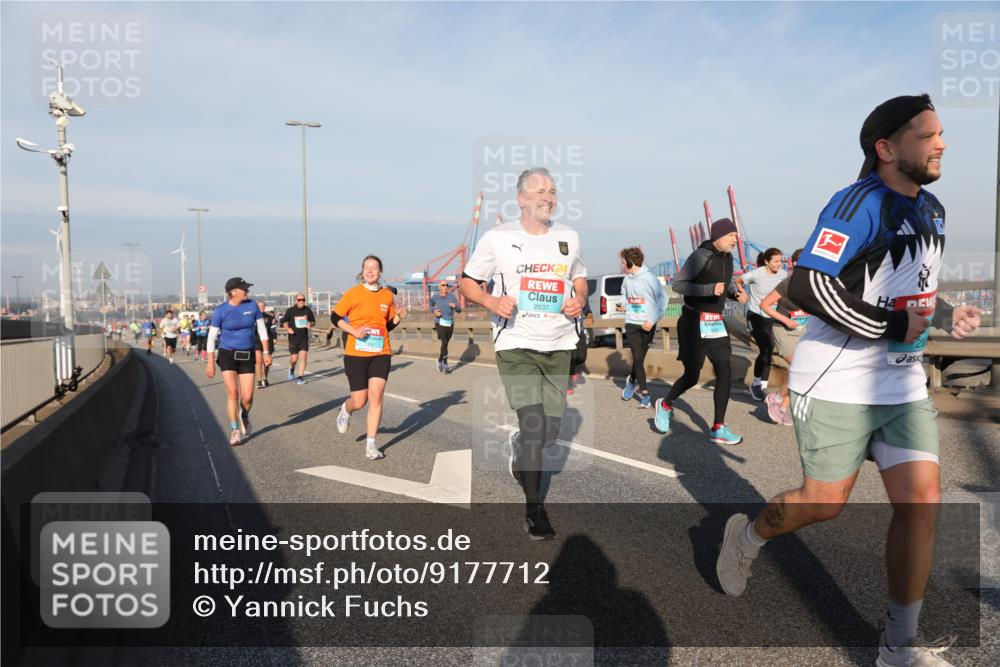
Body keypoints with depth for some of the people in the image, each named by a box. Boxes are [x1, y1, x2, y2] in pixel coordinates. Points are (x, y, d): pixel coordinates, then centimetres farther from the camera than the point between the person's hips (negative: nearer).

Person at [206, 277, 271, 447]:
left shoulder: (252, 305, -2)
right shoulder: (221, 310, -9)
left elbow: (262, 330, 4)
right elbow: (212, 337, -4)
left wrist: (266, 353, -1)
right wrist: (210, 363, -7)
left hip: (247, 356, 2)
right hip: (228, 355, -2)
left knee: (247, 397, -3)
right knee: (232, 393, -12)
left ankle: (244, 416, 31)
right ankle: (234, 432, 2)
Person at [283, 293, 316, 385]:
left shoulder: (308, 310, 3)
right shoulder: (290, 310, -1)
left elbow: (313, 322, 12)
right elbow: (284, 321, 9)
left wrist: (310, 324, -10)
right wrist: (288, 329, -9)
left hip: (304, 338, 1)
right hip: (293, 338, -1)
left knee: (303, 357, -7)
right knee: (294, 358, 2)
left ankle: (300, 377, 1)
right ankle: (291, 368, 36)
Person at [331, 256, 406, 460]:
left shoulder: (388, 295, 5)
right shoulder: (353, 293, -4)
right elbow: (335, 317, 1)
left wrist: (398, 317, -5)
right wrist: (354, 331, -13)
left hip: (381, 353, 2)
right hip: (356, 353, -2)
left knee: (376, 396, -7)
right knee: (359, 401, 1)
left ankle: (371, 445, 3)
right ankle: (346, 409, 40)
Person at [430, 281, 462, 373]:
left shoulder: (452, 296, -3)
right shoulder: (435, 297, -3)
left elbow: (459, 310, -4)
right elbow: (431, 306, 18)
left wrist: (455, 306, -25)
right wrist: (434, 311, -3)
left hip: (450, 324, 3)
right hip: (440, 323, -3)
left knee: (445, 344, 16)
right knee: (444, 343, -18)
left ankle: (440, 360, 41)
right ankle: (445, 365, -7)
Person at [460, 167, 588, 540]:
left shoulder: (569, 237, 10)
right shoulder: (497, 238, -2)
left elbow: (579, 276, 24)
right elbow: (468, 283, 4)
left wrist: (580, 299, 1)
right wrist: (491, 301, -17)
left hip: (560, 345, 4)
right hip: (517, 345, -4)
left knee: (551, 431, 8)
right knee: (534, 425, -13)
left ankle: (518, 448, 44)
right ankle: (534, 509, 4)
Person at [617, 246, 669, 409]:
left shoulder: (649, 278, -11)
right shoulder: (626, 279, 4)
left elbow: (662, 301, -9)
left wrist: (652, 320, -16)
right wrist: (624, 306, 1)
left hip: (647, 325, -3)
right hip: (631, 323, 3)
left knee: (640, 358, 4)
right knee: (637, 358, -5)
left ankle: (631, 380, 32)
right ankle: (644, 393, 6)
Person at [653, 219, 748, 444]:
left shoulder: (727, 258, 9)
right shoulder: (701, 256, -14)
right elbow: (678, 284, -17)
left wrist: (737, 293, 3)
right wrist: (709, 289, -26)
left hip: (716, 323, 7)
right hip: (695, 323, -7)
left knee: (725, 373, 0)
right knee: (692, 376, -2)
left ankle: (718, 429, 7)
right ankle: (665, 405, 28)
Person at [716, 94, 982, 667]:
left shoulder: (933, 211, 12)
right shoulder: (861, 204, -15)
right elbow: (806, 285, -26)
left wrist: (945, 315, 8)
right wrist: (893, 326, -22)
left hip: (903, 385, 7)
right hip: (837, 383, -7)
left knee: (923, 500, 1)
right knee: (826, 504, 2)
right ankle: (747, 535, 33)